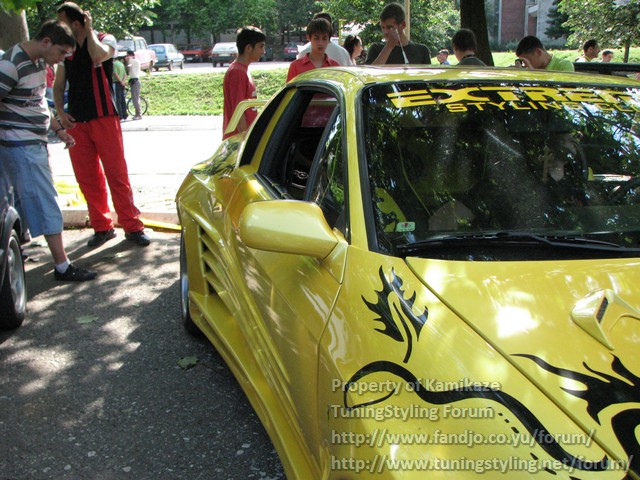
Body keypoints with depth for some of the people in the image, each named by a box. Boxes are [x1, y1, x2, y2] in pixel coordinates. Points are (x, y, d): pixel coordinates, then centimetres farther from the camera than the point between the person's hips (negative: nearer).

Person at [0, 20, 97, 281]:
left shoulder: (39, 62, 12)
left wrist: (58, 129, 18)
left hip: (35, 143, 9)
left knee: (23, 201, 16)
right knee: (45, 204, -7)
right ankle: (62, 267, -2)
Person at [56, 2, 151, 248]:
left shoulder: (105, 40, 0)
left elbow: (98, 55, -24)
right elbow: (58, 85, 17)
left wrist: (89, 30, -9)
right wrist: (61, 112, 2)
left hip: (104, 118, -5)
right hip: (76, 123, 5)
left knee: (117, 174, -4)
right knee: (86, 177, 5)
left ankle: (132, 227, 2)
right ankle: (102, 227, 15)